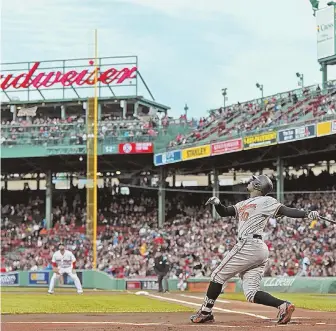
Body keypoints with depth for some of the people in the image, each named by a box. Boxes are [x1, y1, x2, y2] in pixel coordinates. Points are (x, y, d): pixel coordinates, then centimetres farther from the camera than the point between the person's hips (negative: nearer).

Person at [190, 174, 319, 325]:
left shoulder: (266, 201, 3)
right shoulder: (243, 204, 28)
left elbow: (286, 210, -7)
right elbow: (224, 212, 25)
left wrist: (307, 214, -21)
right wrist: (217, 203, 3)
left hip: (248, 245, -8)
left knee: (218, 275, 3)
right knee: (251, 293, -2)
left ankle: (205, 313, 8)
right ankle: (283, 305, -18)